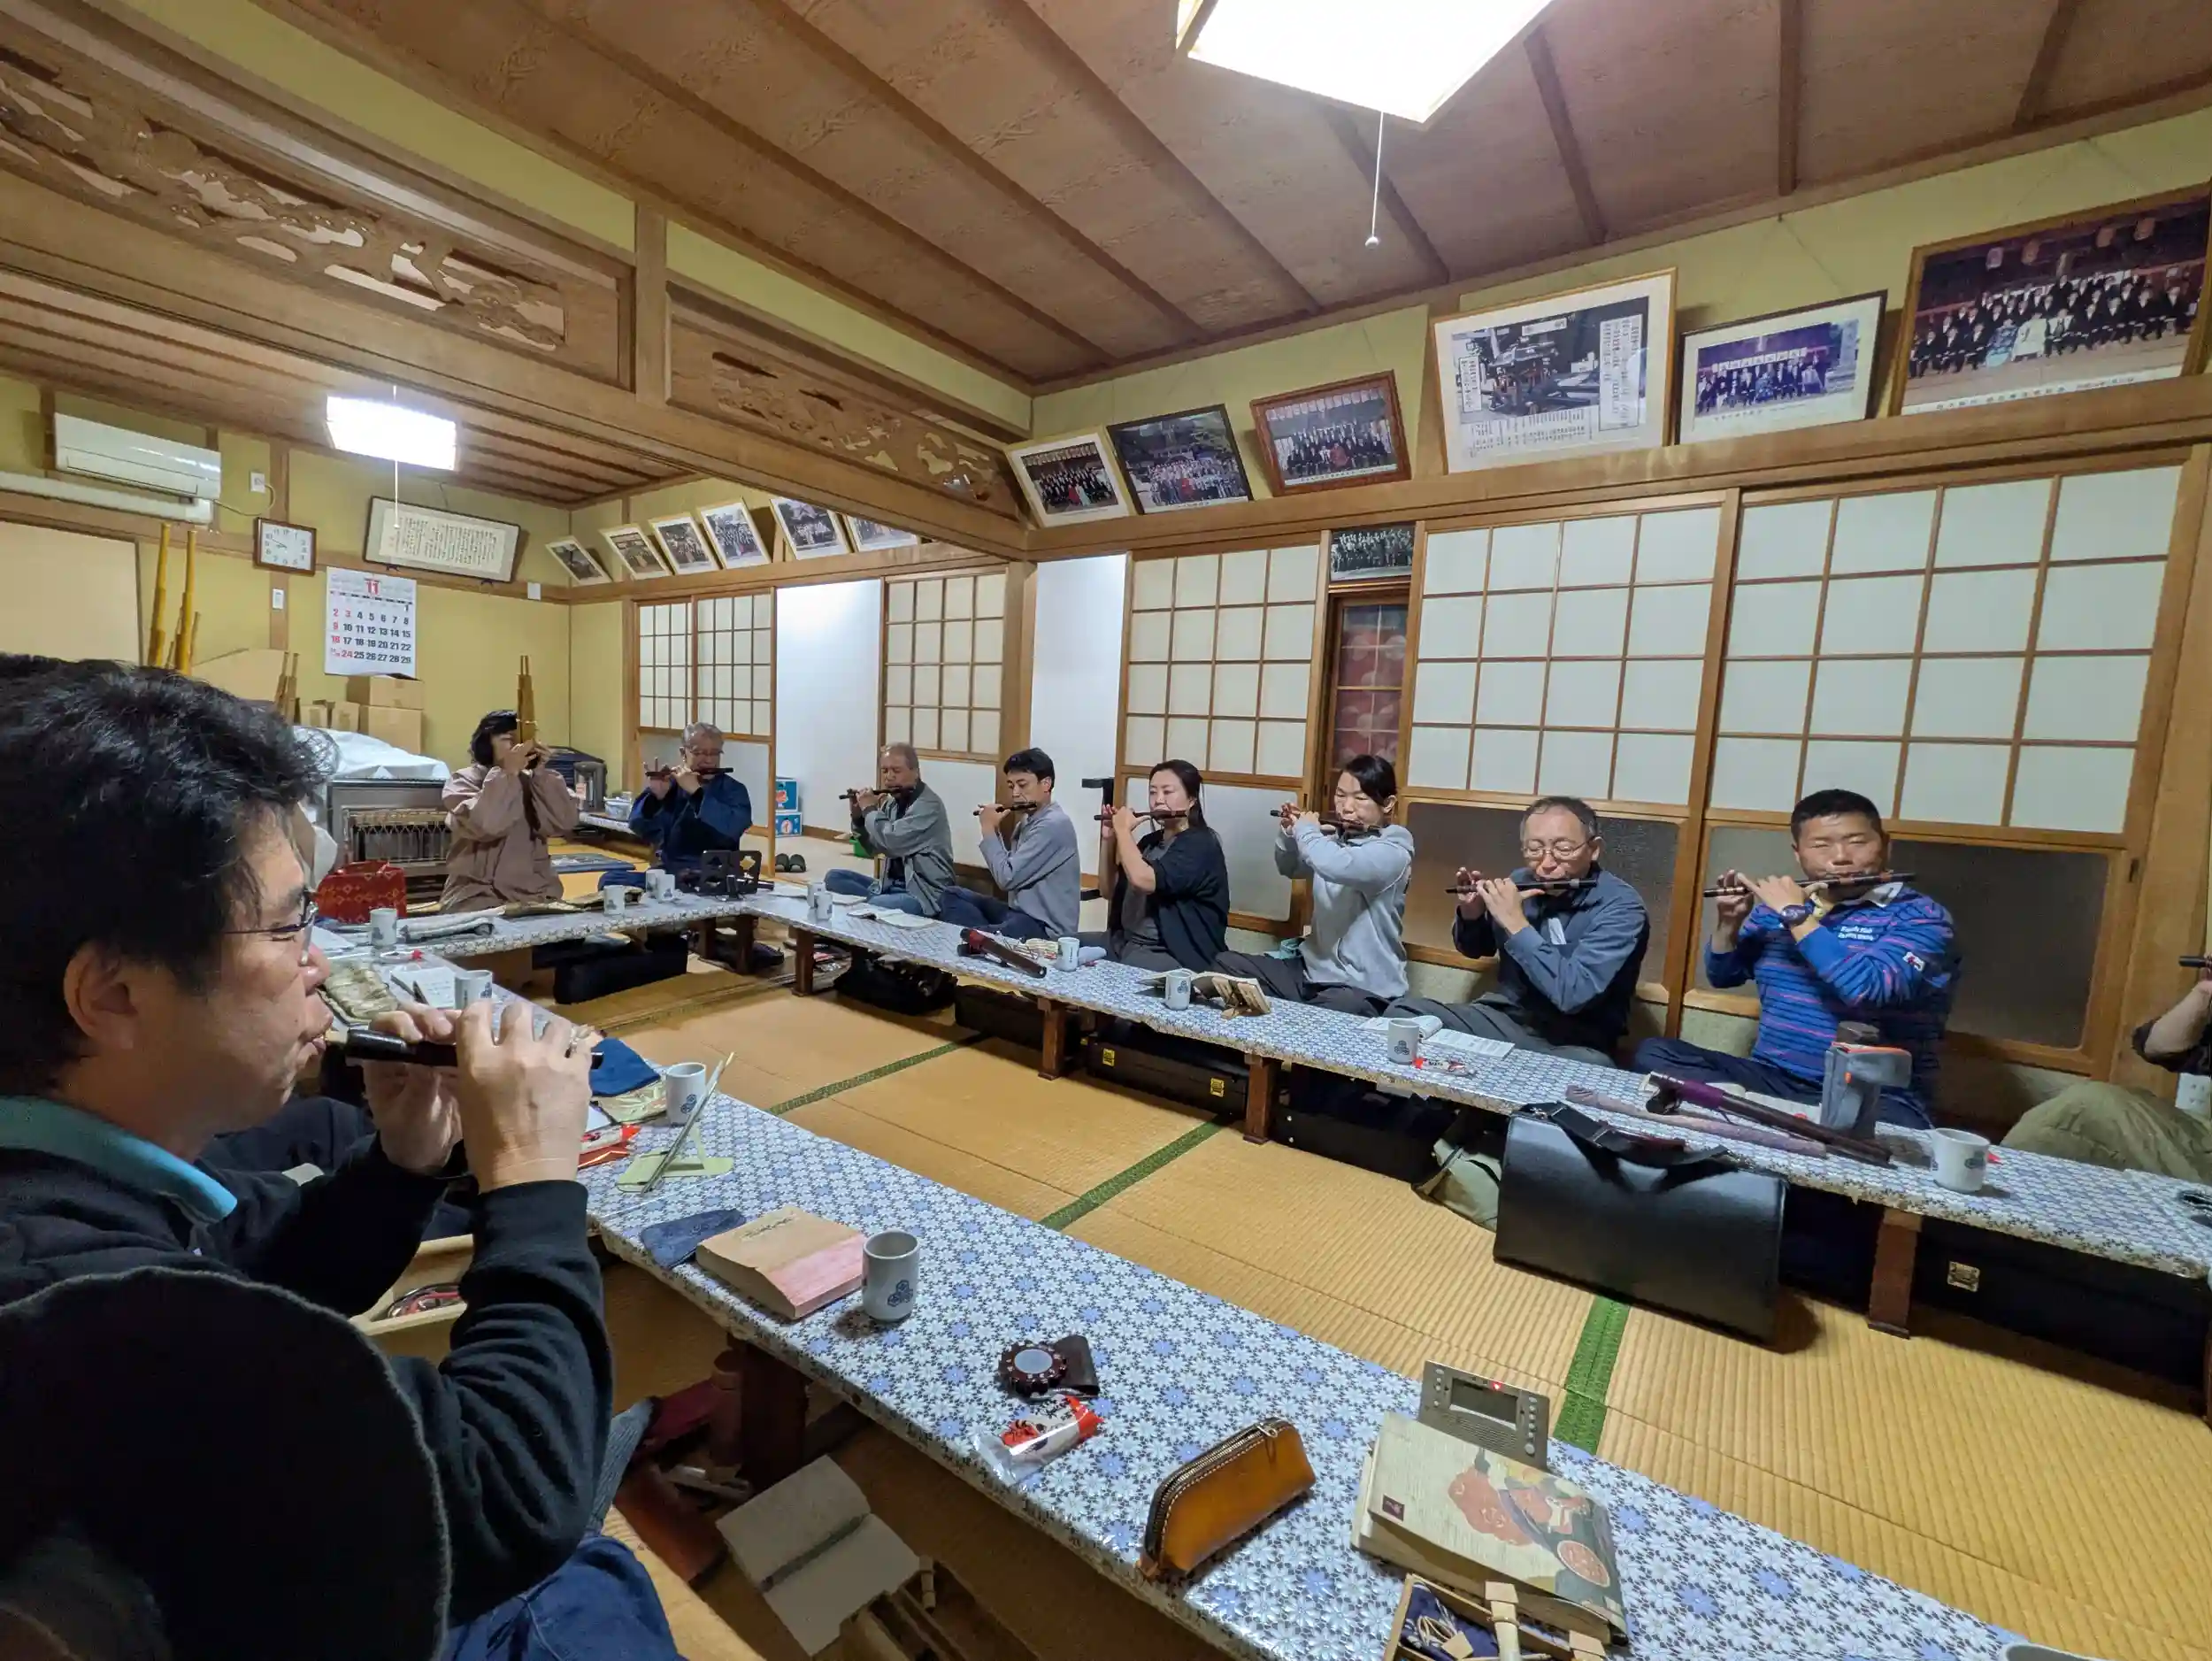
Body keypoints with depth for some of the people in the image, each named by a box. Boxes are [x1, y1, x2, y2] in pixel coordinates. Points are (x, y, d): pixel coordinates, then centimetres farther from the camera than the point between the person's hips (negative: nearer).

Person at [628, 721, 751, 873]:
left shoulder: (734, 790, 1)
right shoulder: (670, 786, 7)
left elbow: (730, 830, -18)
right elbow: (638, 827, -2)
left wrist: (696, 792, -22)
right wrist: (655, 796, -18)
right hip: (667, 872, 3)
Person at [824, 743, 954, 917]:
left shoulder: (929, 805, -17)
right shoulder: (893, 802, 10)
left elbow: (891, 843, -26)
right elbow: (874, 848, 20)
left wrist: (869, 809, -10)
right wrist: (858, 815, 4)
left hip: (924, 893, -9)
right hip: (891, 885, 9)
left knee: (870, 908, -34)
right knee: (833, 878, 4)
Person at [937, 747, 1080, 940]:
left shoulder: (1054, 825, -20)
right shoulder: (1028, 821, 11)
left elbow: (1007, 878, -21)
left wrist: (988, 829, -10)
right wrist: (996, 828, 6)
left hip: (1045, 927, -10)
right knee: (951, 895, 9)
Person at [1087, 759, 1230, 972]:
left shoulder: (1201, 845, -12)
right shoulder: (1150, 841, 14)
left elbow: (1143, 880, -28)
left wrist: (1123, 830, -12)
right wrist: (1109, 838, 4)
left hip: (1174, 956, -9)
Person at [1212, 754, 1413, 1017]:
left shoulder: (1394, 850, -13)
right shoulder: (1335, 840, 8)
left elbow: (1336, 866, -34)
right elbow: (1289, 868, 25)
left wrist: (1307, 830, -13)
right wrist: (1290, 832, 5)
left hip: (1364, 988, -7)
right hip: (1312, 969, 7)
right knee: (1224, 963, -4)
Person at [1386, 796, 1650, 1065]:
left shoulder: (1620, 906, -15)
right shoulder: (1519, 883, 0)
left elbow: (1573, 994, -29)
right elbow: (1475, 950, 18)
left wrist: (1516, 924, -26)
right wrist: (1470, 915, -4)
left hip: (1574, 1044, -4)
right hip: (1504, 1019, 4)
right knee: (1403, 1011, -16)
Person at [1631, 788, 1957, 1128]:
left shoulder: (1920, 915, -5)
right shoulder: (1776, 905, 9)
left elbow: (1868, 991, -25)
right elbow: (1722, 976, 17)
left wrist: (1796, 915, -19)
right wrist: (1729, 921, -1)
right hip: (1771, 1078, 5)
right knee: (1653, 1052, -17)